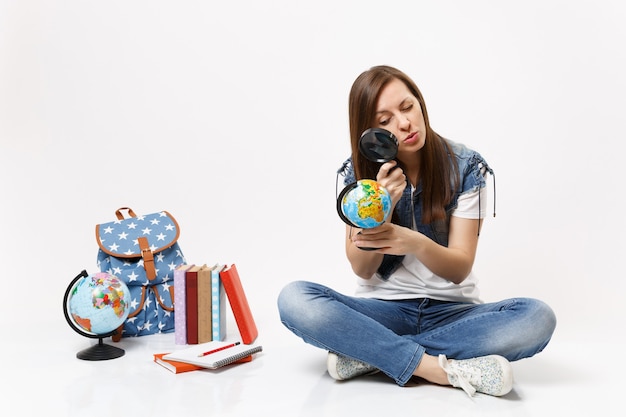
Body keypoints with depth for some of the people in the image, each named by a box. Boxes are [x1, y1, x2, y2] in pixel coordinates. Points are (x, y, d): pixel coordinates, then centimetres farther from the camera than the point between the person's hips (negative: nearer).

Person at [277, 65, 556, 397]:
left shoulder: (465, 166, -6)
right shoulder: (357, 173, -4)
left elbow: (460, 269, -10)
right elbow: (362, 269, -6)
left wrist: (416, 243, -32)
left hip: (451, 310, 1)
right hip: (382, 308, 0)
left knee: (537, 318, -29)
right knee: (294, 299, -26)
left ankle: (367, 355, -23)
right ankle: (447, 369, -26)